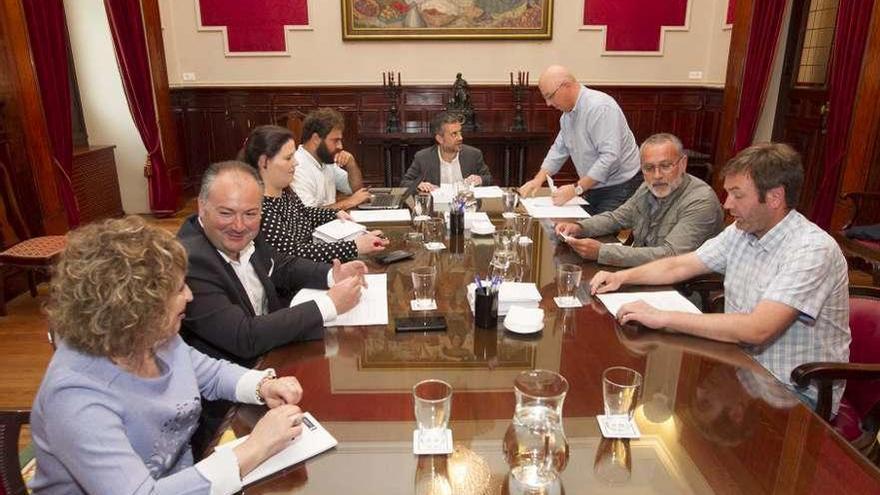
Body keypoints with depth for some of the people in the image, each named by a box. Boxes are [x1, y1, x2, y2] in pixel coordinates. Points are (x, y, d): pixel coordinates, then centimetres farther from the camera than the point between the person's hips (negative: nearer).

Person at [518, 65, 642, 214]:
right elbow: (559, 149, 15)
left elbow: (609, 156, -29)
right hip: (594, 187, 8)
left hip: (619, 187, -8)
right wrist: (538, 179, 3)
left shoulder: (600, 107, -22)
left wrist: (576, 189, -29)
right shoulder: (568, 112, 8)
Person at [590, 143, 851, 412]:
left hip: (797, 393, -6)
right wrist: (623, 276, -4)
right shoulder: (742, 231, 2)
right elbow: (679, 266, 12)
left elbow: (757, 329, -32)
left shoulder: (813, 250, -22)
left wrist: (663, 317, -31)